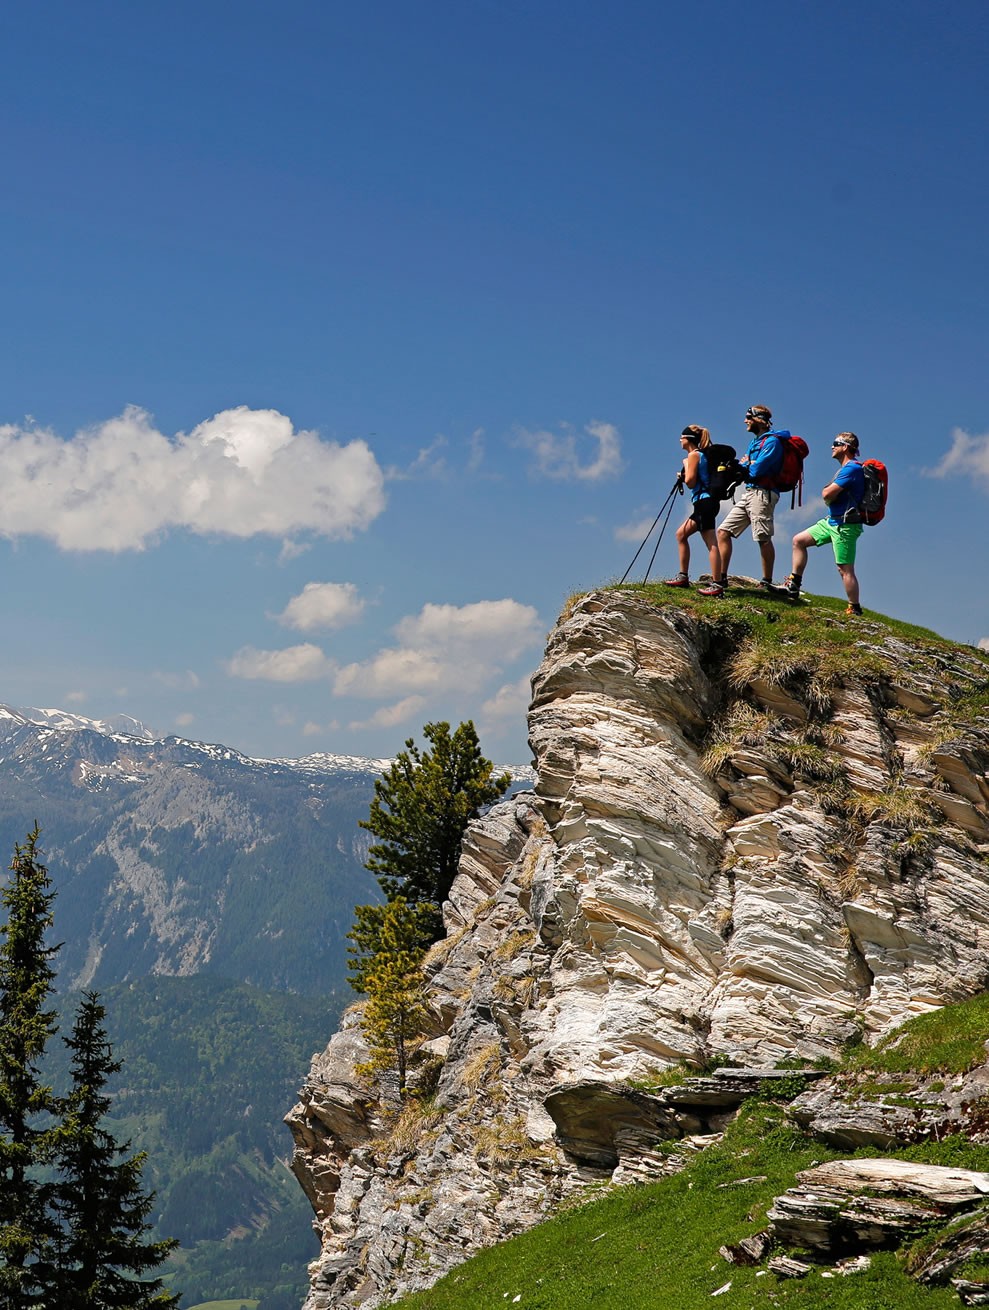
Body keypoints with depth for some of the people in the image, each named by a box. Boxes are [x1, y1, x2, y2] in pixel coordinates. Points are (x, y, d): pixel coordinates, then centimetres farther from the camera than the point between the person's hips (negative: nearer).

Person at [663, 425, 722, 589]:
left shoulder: (693, 455, -8)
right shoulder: (703, 454, 20)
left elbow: (690, 482, -13)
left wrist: (686, 465, 0)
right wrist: (684, 477, 12)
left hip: (704, 501, -10)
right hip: (705, 503, 10)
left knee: (711, 544, -14)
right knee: (681, 534, 17)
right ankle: (683, 577, 19)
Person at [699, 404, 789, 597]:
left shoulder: (772, 441, -9)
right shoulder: (756, 440, 22)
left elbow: (756, 470, -17)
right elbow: (743, 465, 17)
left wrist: (745, 465, 1)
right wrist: (747, 465, -5)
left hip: (762, 493, -10)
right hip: (748, 492, 10)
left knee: (763, 539, -5)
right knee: (723, 532, 3)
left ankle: (767, 583, 5)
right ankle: (720, 580, 4)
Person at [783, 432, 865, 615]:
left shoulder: (852, 468, -17)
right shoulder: (846, 468, 16)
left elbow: (827, 494, -21)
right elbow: (831, 496, 18)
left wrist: (826, 492, 1)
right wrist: (829, 494, -4)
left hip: (844, 526, -11)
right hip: (832, 520, 11)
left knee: (845, 569, -8)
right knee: (799, 541, 12)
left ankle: (854, 610, 0)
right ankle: (793, 586, 14)